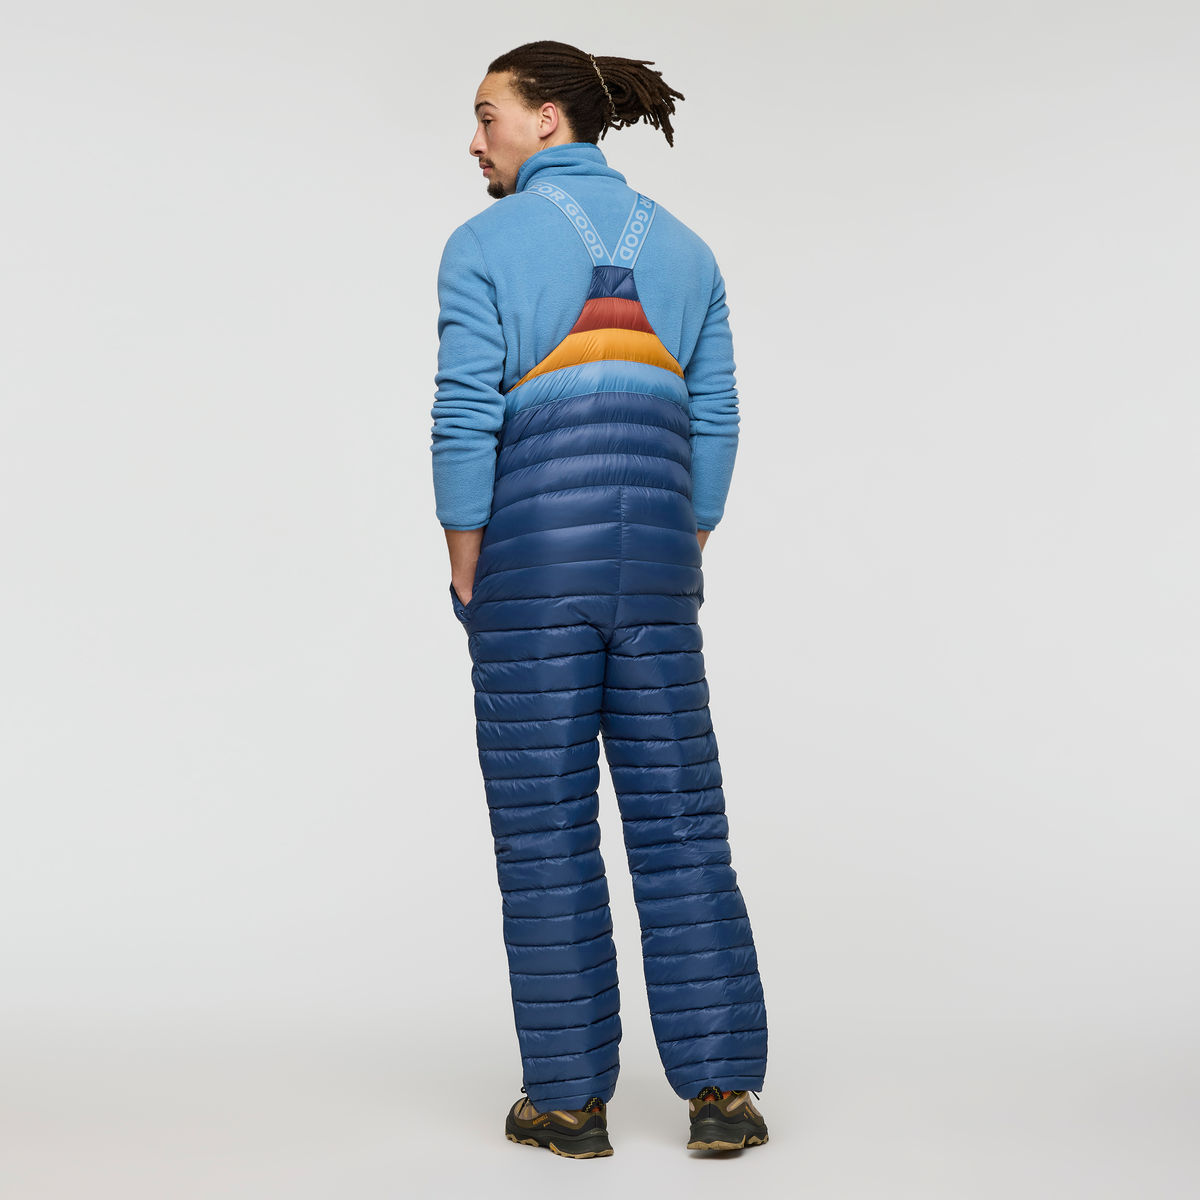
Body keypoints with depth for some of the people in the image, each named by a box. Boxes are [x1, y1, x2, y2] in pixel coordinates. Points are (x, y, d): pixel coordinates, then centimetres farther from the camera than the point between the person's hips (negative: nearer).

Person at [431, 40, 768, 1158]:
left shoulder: (483, 245, -4)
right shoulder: (684, 248, 11)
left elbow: (466, 426, -11)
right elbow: (711, 427, 8)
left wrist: (469, 585, -3)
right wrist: (676, 575, 13)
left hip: (532, 565, -4)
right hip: (655, 566, 4)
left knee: (546, 833, 4)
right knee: (680, 823, 8)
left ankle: (570, 1097, 10)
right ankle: (720, 1089, 7)